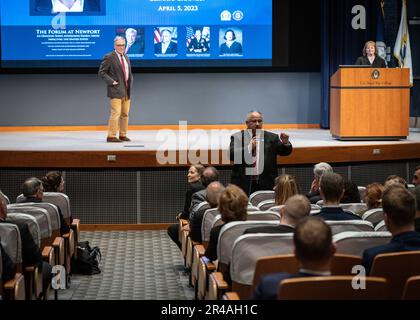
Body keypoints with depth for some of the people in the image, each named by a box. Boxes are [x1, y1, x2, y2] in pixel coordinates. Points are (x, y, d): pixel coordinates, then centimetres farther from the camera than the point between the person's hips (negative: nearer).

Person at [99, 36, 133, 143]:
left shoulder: (126, 57, 17)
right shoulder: (109, 57, -6)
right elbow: (101, 72, -7)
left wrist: (130, 81, 12)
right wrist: (111, 82, -14)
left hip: (126, 90, 7)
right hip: (116, 90, -7)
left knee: (125, 114, 9)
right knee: (116, 113, -12)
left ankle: (123, 135, 16)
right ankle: (111, 136, -10)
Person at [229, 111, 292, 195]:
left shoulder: (271, 137, 10)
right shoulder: (237, 137, 5)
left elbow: (285, 151, 4)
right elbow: (231, 155, -8)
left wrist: (285, 142, -16)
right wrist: (249, 148, -17)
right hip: (243, 184, -1)